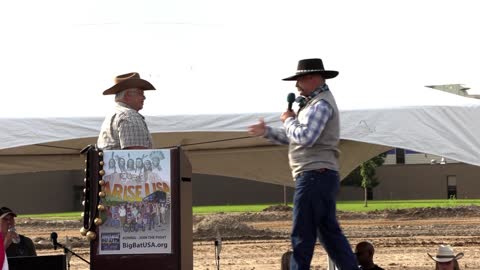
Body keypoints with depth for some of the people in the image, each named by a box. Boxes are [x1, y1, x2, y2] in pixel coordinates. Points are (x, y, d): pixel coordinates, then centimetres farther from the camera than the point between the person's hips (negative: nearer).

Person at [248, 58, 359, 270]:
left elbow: (304, 137, -23)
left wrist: (289, 120, -7)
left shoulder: (321, 104, -11)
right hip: (321, 176, 10)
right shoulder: (316, 103, 22)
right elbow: (292, 138, 27)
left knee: (302, 235, -6)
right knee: (329, 233, 10)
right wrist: (267, 131, 15)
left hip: (314, 176, -10)